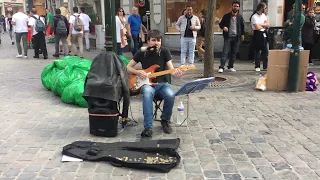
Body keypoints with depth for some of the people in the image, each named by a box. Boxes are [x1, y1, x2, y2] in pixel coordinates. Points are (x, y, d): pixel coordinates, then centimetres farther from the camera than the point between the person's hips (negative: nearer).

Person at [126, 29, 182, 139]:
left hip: (162, 83, 1)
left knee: (170, 95, -33)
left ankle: (165, 120, -2)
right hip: (147, 83, -1)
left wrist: (176, 74, -28)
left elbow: (171, 70, -5)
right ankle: (148, 128, -35)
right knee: (147, 93, -38)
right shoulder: (142, 53, 2)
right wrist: (137, 72, -10)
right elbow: (128, 67, 10)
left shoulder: (164, 52, 1)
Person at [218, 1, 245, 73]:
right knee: (225, 52, -10)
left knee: (234, 53, 6)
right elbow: (221, 24, 6)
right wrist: (223, 27, -15)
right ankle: (221, 67, -11)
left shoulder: (240, 17, 8)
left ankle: (230, 66, 17)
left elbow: (242, 26, 18)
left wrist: (242, 34, 8)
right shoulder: (226, 16, 1)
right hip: (228, 37, -3)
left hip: (236, 37, 3)